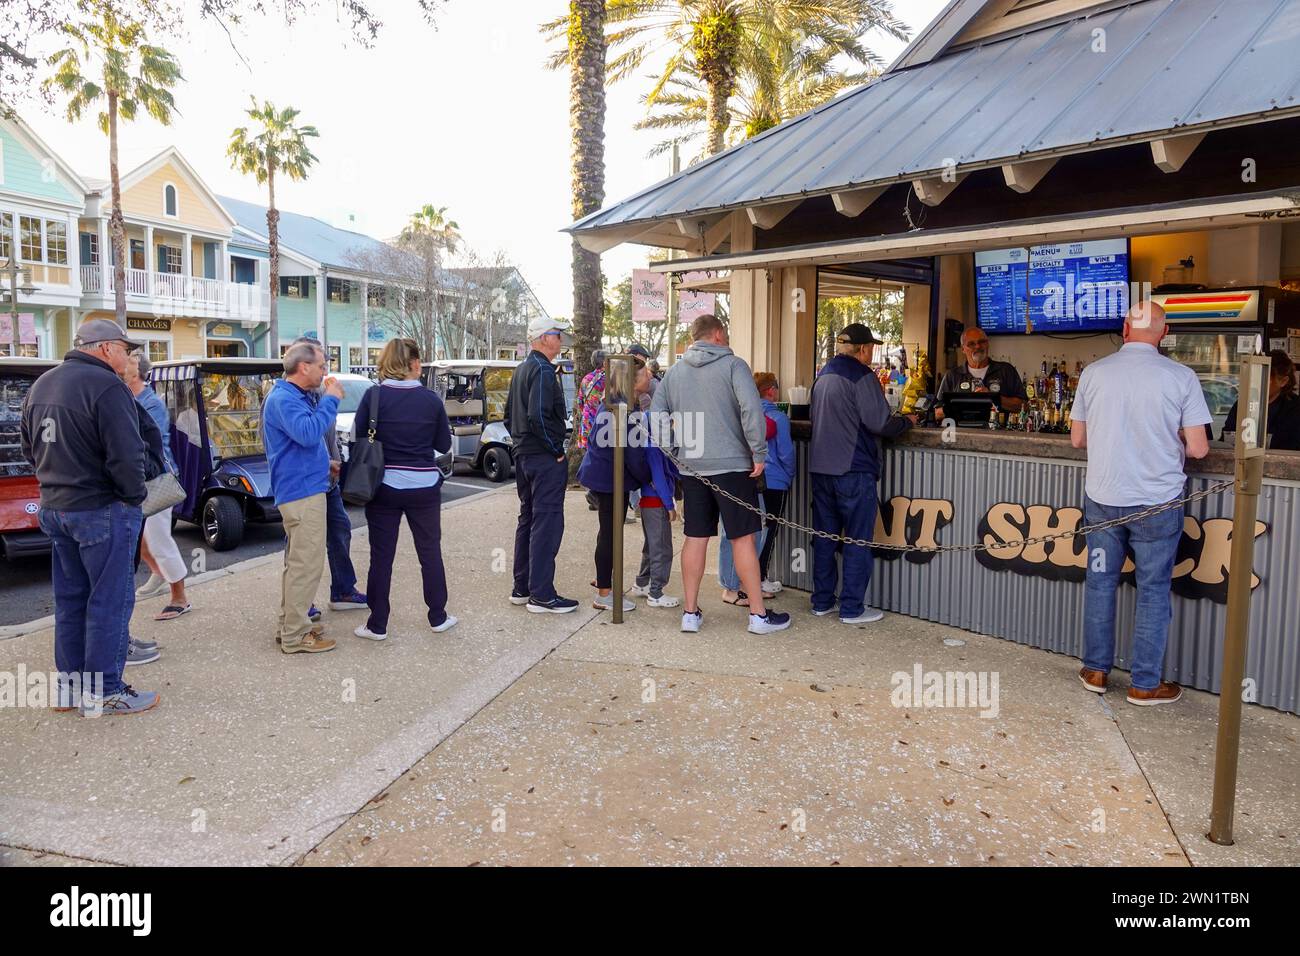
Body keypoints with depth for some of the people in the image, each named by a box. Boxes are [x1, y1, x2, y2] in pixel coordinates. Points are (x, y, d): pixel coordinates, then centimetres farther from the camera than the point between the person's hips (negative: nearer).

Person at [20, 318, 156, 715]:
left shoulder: (41, 385, 13)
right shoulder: (107, 387, -17)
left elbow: (30, 447, 20)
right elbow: (126, 456, -22)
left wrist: (55, 482, 18)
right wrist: (134, 496, -8)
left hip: (54, 507, 9)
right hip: (102, 510, -9)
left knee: (70, 598, 17)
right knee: (110, 601, 0)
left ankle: (69, 685, 25)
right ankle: (104, 692, 6)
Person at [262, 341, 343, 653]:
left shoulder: (297, 396, 17)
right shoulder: (283, 399, -16)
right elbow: (307, 433, -30)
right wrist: (330, 400, -22)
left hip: (301, 488, 11)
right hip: (302, 490, -11)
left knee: (297, 562, 18)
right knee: (307, 564, -8)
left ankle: (290, 625, 28)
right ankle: (295, 636, -1)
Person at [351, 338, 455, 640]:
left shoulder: (374, 395, -7)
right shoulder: (430, 399, -5)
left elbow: (357, 437, 0)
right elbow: (444, 445, 2)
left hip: (383, 486, 0)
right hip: (424, 487, 0)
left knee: (381, 556, 8)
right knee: (430, 551, 14)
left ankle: (378, 625, 15)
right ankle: (438, 617, 24)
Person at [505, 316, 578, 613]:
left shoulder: (521, 369, 16)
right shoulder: (543, 370, -15)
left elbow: (509, 416, 21)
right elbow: (538, 416, -25)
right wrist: (556, 449, -17)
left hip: (523, 455, 10)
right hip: (545, 458, -10)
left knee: (528, 519, 16)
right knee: (547, 522, -6)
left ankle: (521, 588, 23)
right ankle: (542, 595, -4)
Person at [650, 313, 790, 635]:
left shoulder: (675, 371, 9)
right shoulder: (733, 365, -5)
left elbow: (656, 416, 9)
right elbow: (751, 410, -16)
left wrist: (671, 449, 17)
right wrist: (759, 454, -9)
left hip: (691, 468, 5)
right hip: (732, 464, -4)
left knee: (695, 538, 10)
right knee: (743, 538, 2)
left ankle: (690, 613, 14)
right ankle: (758, 614, 9)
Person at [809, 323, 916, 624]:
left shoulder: (823, 375, 14)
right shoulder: (861, 375, -11)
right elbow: (880, 424, -16)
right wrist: (907, 421, 4)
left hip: (820, 467, 8)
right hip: (853, 470, -8)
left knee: (825, 536, 13)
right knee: (858, 540, 1)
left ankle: (822, 601, 20)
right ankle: (852, 608, 4)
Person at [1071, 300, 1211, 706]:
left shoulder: (1093, 372, -2)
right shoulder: (1181, 376, -9)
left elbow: (1077, 438, 5)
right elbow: (1198, 448, -9)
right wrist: (1171, 438, 12)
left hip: (1102, 498, 2)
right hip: (1157, 503, -2)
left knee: (1100, 582, 14)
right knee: (1153, 590, 8)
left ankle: (1096, 671, 24)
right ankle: (1145, 684, 16)